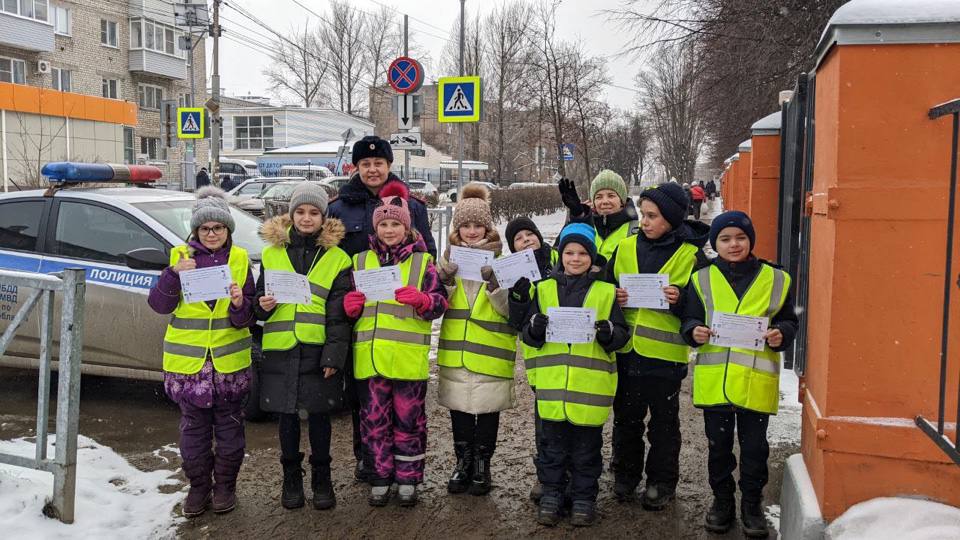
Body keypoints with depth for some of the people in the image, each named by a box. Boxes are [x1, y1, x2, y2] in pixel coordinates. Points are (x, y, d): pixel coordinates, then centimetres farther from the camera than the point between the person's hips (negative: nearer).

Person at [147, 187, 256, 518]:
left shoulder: (240, 259, 1)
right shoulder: (180, 257, 1)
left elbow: (248, 318, -1)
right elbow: (159, 304, -7)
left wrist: (240, 306, -23)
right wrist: (175, 274, -21)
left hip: (229, 360, 0)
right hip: (188, 361, 0)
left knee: (229, 425, 10)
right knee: (194, 427, 9)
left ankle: (225, 485, 25)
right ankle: (199, 487, 24)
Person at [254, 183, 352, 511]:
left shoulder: (337, 258, 1)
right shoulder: (272, 253, 8)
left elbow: (339, 314, -3)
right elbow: (260, 298, 15)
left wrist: (334, 356, -10)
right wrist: (262, 306, -9)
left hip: (318, 351, -2)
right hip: (281, 349, 2)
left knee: (319, 415, 6)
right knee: (287, 415, 9)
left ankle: (321, 479, 22)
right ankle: (291, 478, 25)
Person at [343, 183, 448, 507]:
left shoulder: (422, 261, 4)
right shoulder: (361, 261, 12)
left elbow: (440, 304, -3)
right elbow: (352, 310, 17)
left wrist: (421, 300, -23)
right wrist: (350, 306, -6)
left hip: (409, 357, -2)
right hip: (370, 356, 3)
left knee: (409, 420, 6)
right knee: (373, 422, 8)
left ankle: (408, 481, 19)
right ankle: (379, 481, 21)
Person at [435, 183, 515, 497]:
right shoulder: (450, 257, 7)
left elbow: (510, 309, -9)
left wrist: (493, 281, -25)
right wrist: (445, 276, -15)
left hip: (491, 354, -3)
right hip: (455, 353, 3)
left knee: (487, 410, 7)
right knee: (459, 409, 12)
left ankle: (482, 466, 23)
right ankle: (463, 463, 27)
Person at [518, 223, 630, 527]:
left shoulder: (605, 292, 5)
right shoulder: (544, 289, 8)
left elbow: (621, 336, 3)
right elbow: (528, 338, 8)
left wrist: (608, 333, -19)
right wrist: (535, 328, -15)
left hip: (590, 387, -1)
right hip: (552, 385, 1)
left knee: (587, 449, 9)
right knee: (553, 445, 11)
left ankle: (584, 498, 23)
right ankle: (551, 495, 25)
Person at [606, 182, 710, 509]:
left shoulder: (691, 255, -6)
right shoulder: (626, 248, 4)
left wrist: (680, 300, -22)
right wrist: (615, 298, -8)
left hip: (665, 353, -3)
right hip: (626, 349, 4)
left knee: (664, 421, 10)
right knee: (626, 416, 15)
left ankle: (661, 482, 25)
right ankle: (625, 475, 31)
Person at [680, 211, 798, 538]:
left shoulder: (775, 279, 3)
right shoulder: (702, 279, 4)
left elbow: (789, 321, 9)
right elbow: (689, 320, 8)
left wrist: (781, 334, -12)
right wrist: (694, 331, -14)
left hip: (756, 382, -1)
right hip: (714, 380, 1)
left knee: (754, 447, 9)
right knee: (719, 446, 13)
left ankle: (752, 505, 27)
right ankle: (722, 501, 30)